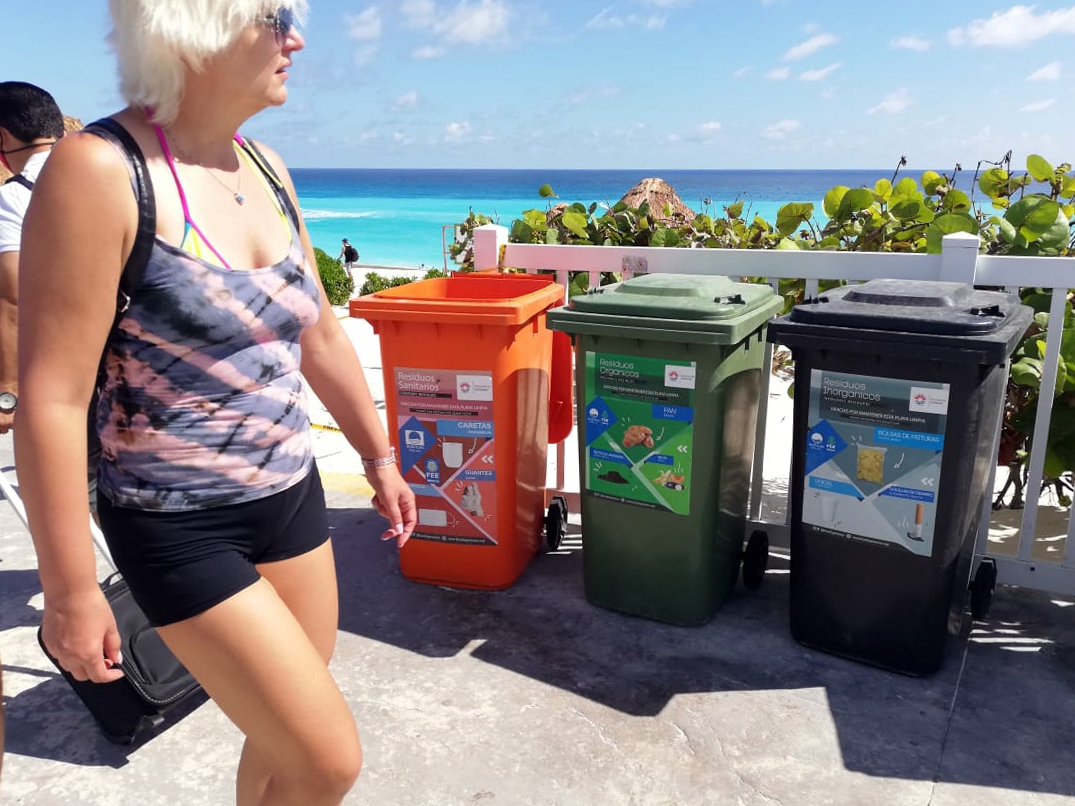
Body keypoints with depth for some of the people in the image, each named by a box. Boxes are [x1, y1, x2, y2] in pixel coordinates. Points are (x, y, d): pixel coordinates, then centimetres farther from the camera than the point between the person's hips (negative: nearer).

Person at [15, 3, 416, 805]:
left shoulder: (266, 168, 4)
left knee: (285, 738, 19)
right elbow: (53, 398, -18)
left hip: (291, 497, 7)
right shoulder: (101, 171, -18)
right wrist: (70, 591, -14)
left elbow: (319, 332, 12)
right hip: (182, 529, -6)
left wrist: (379, 455, 17)